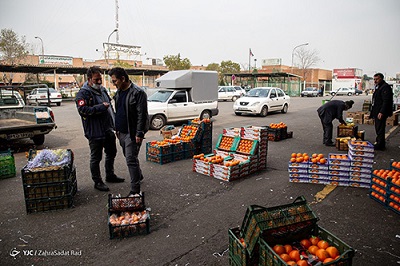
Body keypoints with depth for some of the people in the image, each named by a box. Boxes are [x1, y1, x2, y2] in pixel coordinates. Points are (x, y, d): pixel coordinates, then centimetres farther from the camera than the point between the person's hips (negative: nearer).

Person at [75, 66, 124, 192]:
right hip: (95, 133, -8)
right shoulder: (83, 93, -12)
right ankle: (97, 181, 19)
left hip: (108, 130, 8)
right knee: (96, 158, 4)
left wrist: (115, 123, 15)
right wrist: (101, 107, -23)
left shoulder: (102, 89, 12)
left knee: (111, 153, 19)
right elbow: (82, 110, -26)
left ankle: (110, 175, 37)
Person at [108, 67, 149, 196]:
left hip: (132, 133, -9)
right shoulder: (118, 92, 12)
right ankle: (139, 175, 42)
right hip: (122, 132, 9)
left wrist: (139, 133, -21)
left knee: (131, 160, -7)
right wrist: (117, 129, 17)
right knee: (129, 156, 20)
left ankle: (135, 189, 3)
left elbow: (142, 115, -18)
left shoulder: (138, 92, -15)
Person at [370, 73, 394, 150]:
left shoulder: (385, 87, -14)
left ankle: (380, 145, 1)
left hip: (381, 113, -10)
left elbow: (386, 101, -22)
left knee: (380, 129, -5)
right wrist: (372, 112, 21)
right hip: (376, 112, 10)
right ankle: (379, 143, 27)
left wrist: (381, 112, -27)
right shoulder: (377, 87, 18)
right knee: (378, 129, 16)